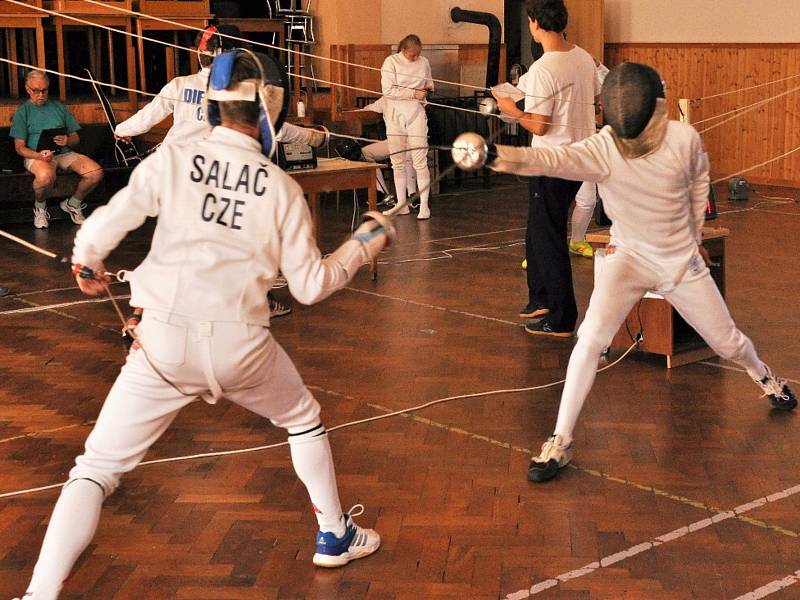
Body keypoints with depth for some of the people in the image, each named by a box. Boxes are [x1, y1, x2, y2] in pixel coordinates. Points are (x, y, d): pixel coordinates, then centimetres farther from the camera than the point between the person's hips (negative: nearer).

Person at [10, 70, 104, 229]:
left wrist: (67, 141, -9)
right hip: (36, 155, -4)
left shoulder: (59, 107, 18)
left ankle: (72, 203, 7)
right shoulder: (23, 112, 7)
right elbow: (20, 147, 0)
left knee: (96, 173, -23)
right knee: (46, 175, -42)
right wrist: (39, 155, -21)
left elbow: (76, 138, 18)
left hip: (64, 153, 4)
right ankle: (40, 207, -6)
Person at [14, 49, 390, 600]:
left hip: (165, 345, -1)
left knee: (96, 470, 7)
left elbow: (100, 230, -8)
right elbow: (311, 285, 3)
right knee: (304, 420, 31)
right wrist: (365, 246, 20)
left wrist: (86, 263, 15)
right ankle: (336, 536, 41)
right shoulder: (282, 188, 0)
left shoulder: (172, 161, -3)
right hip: (240, 346, 1)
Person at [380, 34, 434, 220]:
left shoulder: (424, 62, 6)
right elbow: (387, 90, -14)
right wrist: (414, 93, -15)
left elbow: (429, 84, 22)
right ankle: (402, 204, 17)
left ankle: (424, 206, -3)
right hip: (395, 115, 0)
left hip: (415, 114, 0)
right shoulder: (391, 62, -4)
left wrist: (427, 91, 0)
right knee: (398, 162, 7)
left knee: (420, 161, -7)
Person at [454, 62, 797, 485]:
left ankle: (764, 376, 52)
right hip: (628, 258, -2)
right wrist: (495, 156, -68)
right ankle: (560, 443, -15)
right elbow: (549, 159, -49)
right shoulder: (601, 149, -28)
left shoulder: (684, 139, -21)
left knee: (726, 342, 16)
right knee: (590, 341, -25)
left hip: (682, 261, 2)